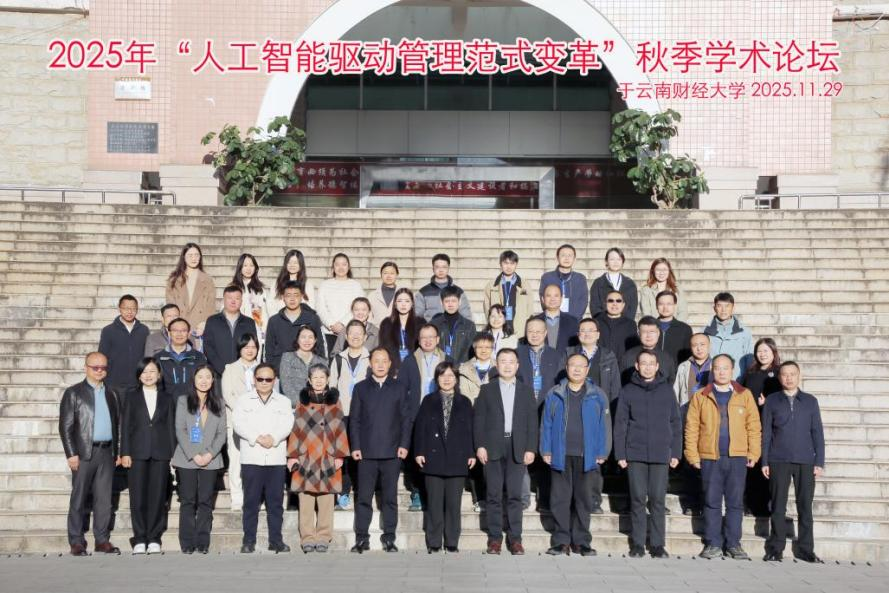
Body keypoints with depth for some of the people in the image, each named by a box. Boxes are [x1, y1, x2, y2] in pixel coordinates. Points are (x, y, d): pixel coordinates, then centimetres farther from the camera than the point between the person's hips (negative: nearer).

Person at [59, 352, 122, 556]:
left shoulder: (112, 394, 14)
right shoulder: (73, 393, 0)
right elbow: (65, 426, -4)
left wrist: (118, 452, 8)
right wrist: (71, 454, -11)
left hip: (107, 453, 4)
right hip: (84, 453, -4)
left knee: (104, 499, 6)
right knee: (79, 499, 1)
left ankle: (102, 540, 12)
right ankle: (76, 542, 7)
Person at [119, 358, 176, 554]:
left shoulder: (167, 398, 11)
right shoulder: (131, 396, 9)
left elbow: (171, 426, 9)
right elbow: (125, 425, 5)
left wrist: (173, 454, 2)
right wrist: (125, 452, -4)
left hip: (160, 453, 1)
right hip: (137, 453, -1)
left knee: (158, 497, 1)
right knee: (137, 497, -1)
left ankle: (154, 539, 7)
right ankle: (139, 539, 5)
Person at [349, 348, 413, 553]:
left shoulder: (399, 388, 9)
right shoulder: (361, 388, 10)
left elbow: (407, 418, 7)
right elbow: (354, 419, 6)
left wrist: (404, 444, -3)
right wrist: (355, 447, -2)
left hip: (392, 451, 0)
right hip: (366, 452, 0)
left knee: (390, 498, 4)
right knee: (364, 497, 0)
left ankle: (389, 538, 10)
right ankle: (362, 538, 6)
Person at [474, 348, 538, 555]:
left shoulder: (526, 391, 11)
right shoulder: (487, 390, 9)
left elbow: (532, 422, 7)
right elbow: (478, 419, 4)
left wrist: (531, 449, -1)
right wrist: (480, 446, -6)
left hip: (517, 449, 0)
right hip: (493, 449, 0)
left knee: (515, 495, 0)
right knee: (494, 495, 2)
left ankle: (514, 538, 6)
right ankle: (494, 537, 8)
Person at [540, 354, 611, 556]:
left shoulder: (598, 396, 6)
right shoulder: (554, 395, 7)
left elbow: (604, 426, 4)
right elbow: (546, 424, 6)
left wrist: (602, 453, -3)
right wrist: (546, 451, -1)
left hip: (587, 457, 0)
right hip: (560, 456, 0)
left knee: (584, 499, 5)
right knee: (560, 498, 2)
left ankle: (581, 541, 13)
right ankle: (561, 541, 8)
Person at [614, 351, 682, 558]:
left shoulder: (667, 390, 8)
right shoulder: (628, 391, 5)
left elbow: (675, 423, 9)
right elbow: (620, 424, 4)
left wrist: (676, 452, 4)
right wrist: (620, 454, -1)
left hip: (660, 455, 0)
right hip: (635, 455, 0)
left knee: (658, 500, 1)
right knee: (638, 499, 2)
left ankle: (658, 544, 8)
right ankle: (637, 544, 10)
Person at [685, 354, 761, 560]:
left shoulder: (745, 395, 7)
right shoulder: (700, 397, 5)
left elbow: (753, 426, 4)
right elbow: (691, 427, 2)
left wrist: (753, 453, -3)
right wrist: (693, 455, -5)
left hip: (737, 458, 0)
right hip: (710, 458, 0)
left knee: (735, 502, 5)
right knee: (712, 502, 4)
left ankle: (733, 543, 13)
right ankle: (713, 544, 11)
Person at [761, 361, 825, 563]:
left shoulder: (810, 401, 8)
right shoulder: (772, 401, 6)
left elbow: (817, 432, 8)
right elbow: (766, 432, 7)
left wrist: (819, 462, 2)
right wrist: (764, 462, 2)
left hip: (805, 462, 1)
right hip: (778, 461, 0)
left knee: (805, 507, 4)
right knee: (778, 507, 3)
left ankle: (805, 549, 12)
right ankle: (776, 549, 9)